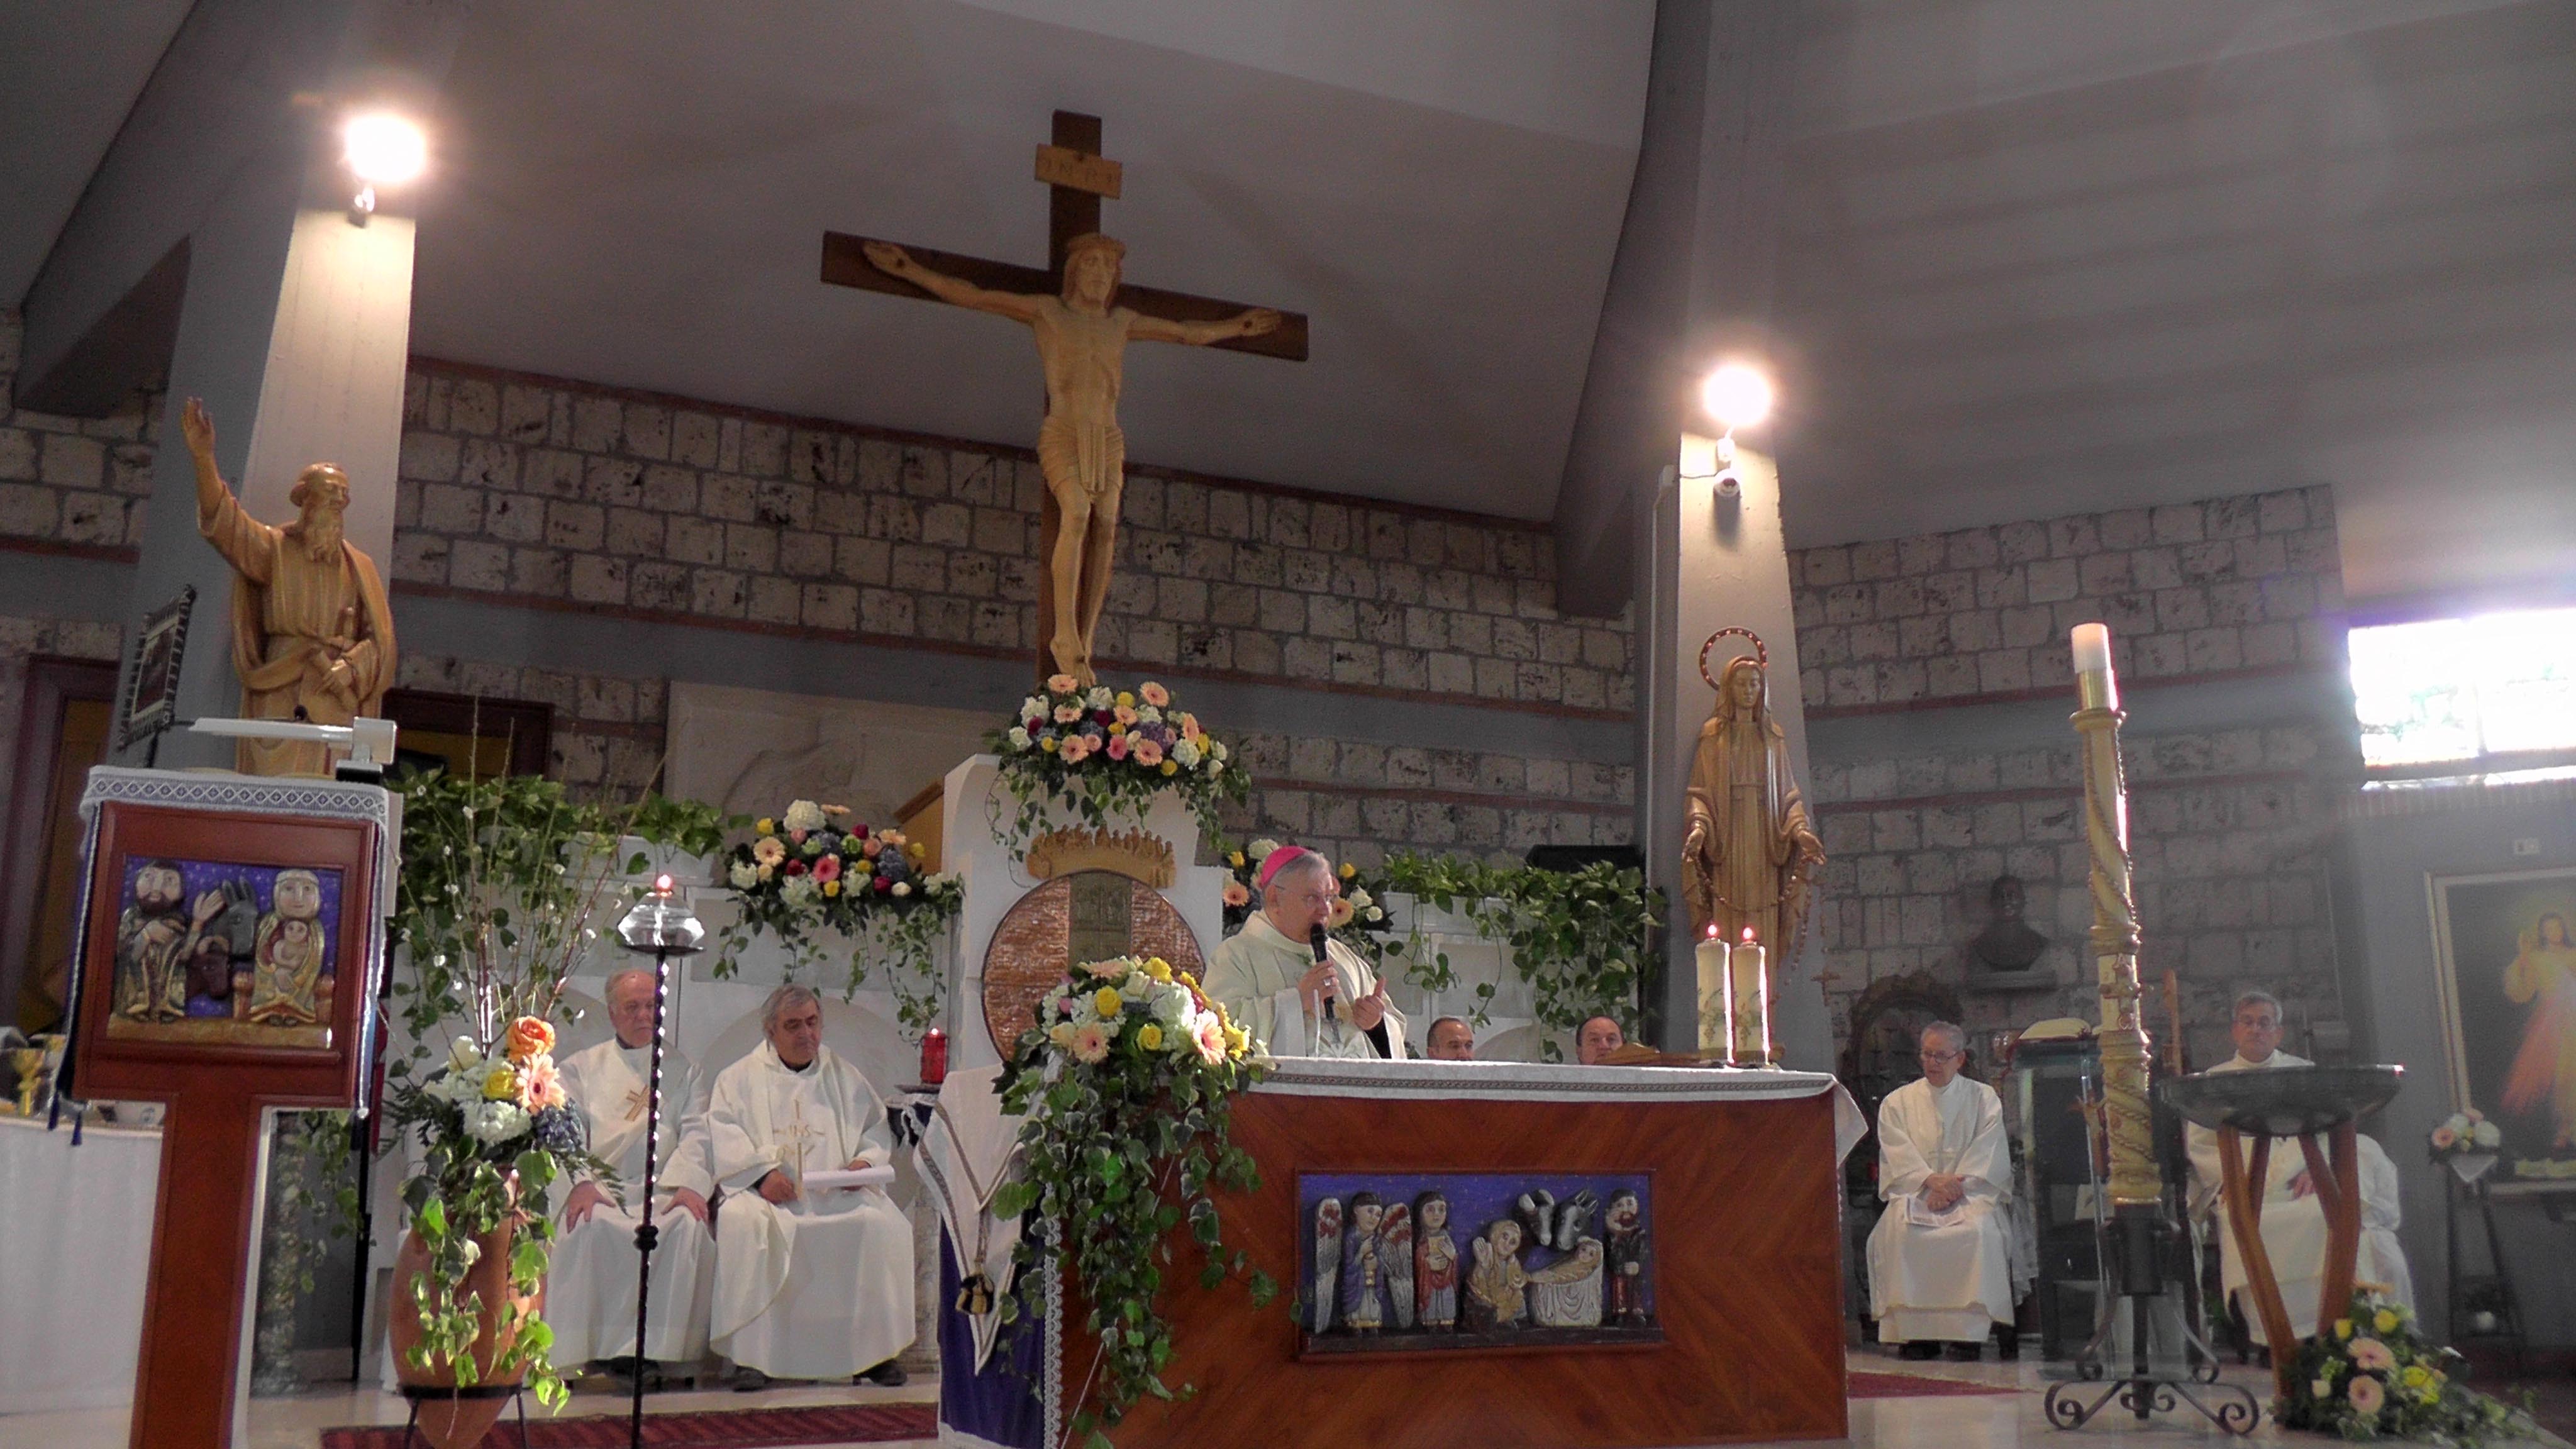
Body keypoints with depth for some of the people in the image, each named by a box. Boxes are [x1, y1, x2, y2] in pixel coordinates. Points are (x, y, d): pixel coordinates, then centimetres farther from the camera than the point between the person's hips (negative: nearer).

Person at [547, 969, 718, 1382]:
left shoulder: (684, 1070, 21)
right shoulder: (581, 1067, 20)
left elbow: (697, 1132, 7)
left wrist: (689, 1182, -14)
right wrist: (581, 1182, -15)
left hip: (662, 1190, 1)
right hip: (598, 1188, 0)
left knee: (689, 1224, -32)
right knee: (589, 1225, -35)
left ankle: (659, 1345, -28)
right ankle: (579, 1347, -26)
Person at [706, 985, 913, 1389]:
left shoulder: (845, 1078, 23)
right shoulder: (739, 1079, 15)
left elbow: (879, 1129, 17)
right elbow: (724, 1136, 0)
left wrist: (865, 1161, -6)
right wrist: (762, 1172, -17)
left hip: (838, 1193, 2)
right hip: (766, 1193, -2)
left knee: (882, 1223, -28)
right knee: (742, 1223, -35)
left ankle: (875, 1349, -16)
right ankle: (750, 1352, -28)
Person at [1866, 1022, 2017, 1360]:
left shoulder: (1984, 1098, 13)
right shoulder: (1897, 1102, 15)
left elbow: (1987, 1153, 1)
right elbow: (1899, 1152, 2)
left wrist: (1955, 1185, -15)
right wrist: (1932, 1180, -16)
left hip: (1969, 1190, -1)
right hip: (1915, 1190, 1)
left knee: (1979, 1230, -34)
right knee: (1898, 1231, -31)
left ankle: (1967, 1332, -29)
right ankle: (1916, 1331, -28)